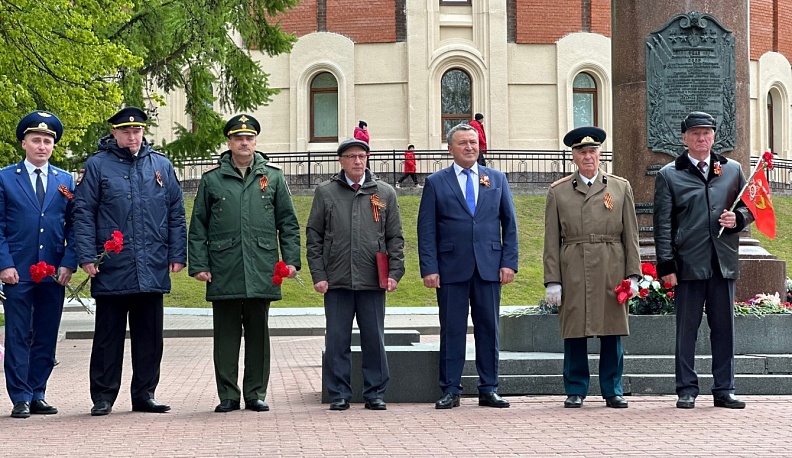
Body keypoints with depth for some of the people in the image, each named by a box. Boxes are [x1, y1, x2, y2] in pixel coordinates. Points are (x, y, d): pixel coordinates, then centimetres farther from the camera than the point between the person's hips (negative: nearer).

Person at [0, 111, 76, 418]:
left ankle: (37, 395, 15)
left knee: (47, 337, 6)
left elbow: (74, 227, 8)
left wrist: (68, 264, -4)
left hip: (54, 273, 3)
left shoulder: (66, 181, 10)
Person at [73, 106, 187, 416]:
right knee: (108, 336, 4)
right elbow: (83, 213, -1)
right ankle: (103, 396, 11)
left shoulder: (161, 166, 10)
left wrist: (177, 255, 4)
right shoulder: (97, 166, 2)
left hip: (153, 271, 3)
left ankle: (145, 394, 16)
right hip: (111, 271, -3)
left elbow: (176, 214, 11)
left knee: (150, 336, 7)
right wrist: (87, 257, -8)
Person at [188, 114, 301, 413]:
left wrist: (291, 259, 2)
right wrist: (198, 265, -1)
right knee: (226, 336, 3)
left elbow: (288, 223, 11)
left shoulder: (273, 176, 9)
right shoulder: (212, 180, 7)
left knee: (258, 334, 6)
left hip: (261, 273, 1)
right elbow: (198, 228, 7)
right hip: (224, 274, -1)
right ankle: (228, 396, 11)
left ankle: (256, 394, 14)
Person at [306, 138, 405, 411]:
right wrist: (318, 275, -1)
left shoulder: (385, 193, 9)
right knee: (337, 341, 2)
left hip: (373, 281, 0)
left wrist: (394, 273, 0)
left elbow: (395, 238, 10)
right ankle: (339, 394, 11)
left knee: (374, 340, 4)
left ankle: (375, 393, 14)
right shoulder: (325, 193, 7)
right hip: (336, 281, 0)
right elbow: (313, 237, 7)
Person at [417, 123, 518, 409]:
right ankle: (450, 391, 8)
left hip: (489, 267, 2)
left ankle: (489, 389, 12)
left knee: (488, 329, 5)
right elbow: (426, 230, 2)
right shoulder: (436, 183, 5)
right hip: (451, 268, -2)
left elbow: (509, 223, 10)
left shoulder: (497, 179, 11)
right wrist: (429, 268, -7)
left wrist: (509, 262, 1)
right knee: (452, 330, 1)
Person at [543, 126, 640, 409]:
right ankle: (575, 391, 13)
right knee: (574, 333, 2)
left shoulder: (621, 188, 10)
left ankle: (612, 391, 14)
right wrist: (552, 280, -3)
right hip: (573, 272, -1)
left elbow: (631, 236, 8)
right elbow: (552, 241, 5)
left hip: (611, 271, 1)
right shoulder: (558, 192, 7)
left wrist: (633, 275, 1)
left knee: (612, 332, 4)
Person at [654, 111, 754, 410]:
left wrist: (738, 219, -5)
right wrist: (666, 265, -7)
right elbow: (663, 224, 0)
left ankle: (724, 390, 13)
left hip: (724, 261, 2)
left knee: (724, 328, 6)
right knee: (686, 329, 2)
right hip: (688, 263, -2)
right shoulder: (669, 175, 4)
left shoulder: (732, 170, 13)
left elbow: (750, 207, 19)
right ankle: (687, 390, 10)